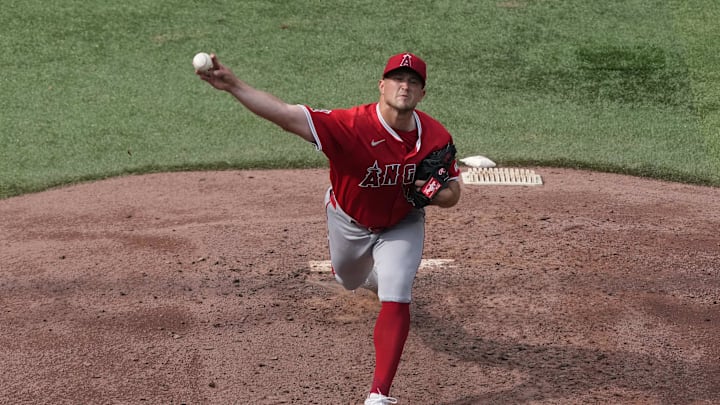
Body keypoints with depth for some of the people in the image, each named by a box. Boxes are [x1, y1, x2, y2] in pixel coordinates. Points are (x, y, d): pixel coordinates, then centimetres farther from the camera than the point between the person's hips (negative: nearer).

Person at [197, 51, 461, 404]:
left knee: (395, 301, -15)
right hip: (349, 221, 0)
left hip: (402, 224, 0)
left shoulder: (436, 136, -25)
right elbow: (287, 115, -48)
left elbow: (453, 192, -8)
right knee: (350, 281, 26)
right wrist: (233, 85, -60)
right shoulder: (353, 125, -37)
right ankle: (375, 273, 67)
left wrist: (437, 195, -34)